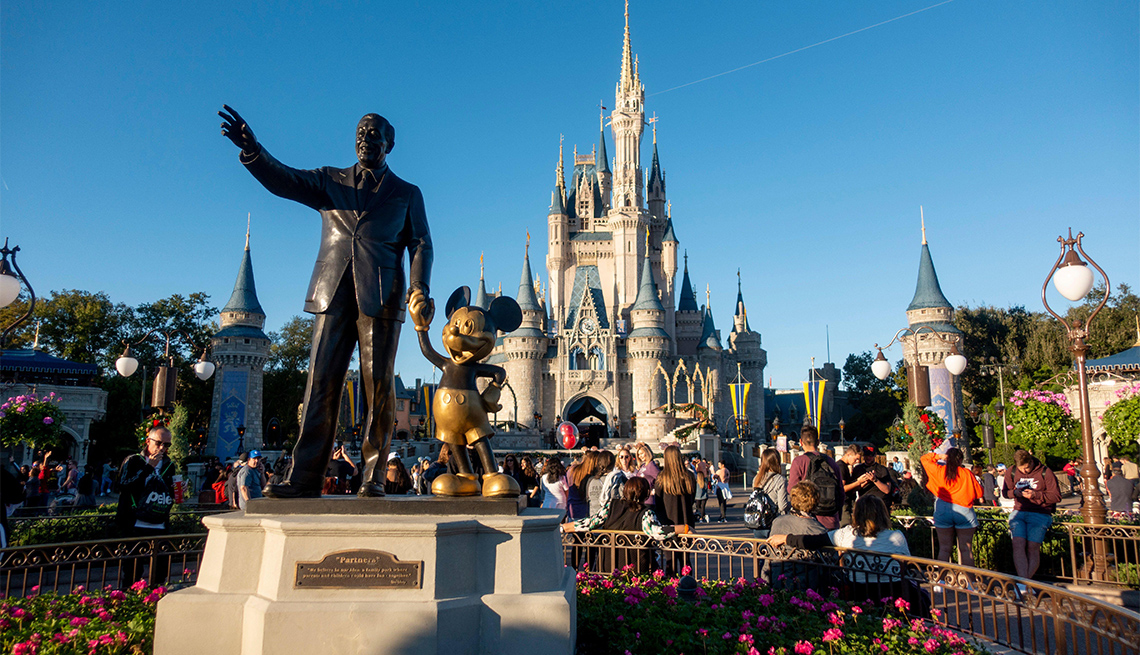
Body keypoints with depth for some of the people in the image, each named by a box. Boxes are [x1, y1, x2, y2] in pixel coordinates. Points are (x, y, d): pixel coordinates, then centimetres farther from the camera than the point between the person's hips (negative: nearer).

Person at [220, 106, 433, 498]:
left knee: (378, 387, -4)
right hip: (333, 297, 2)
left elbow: (421, 245, 8)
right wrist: (252, 150, -16)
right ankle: (304, 477, -4)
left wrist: (419, 289, -9)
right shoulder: (330, 181, 19)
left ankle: (373, 477, 2)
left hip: (380, 299, -1)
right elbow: (283, 181, 4)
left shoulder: (406, 194, 16)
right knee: (321, 384, -5)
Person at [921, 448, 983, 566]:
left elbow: (923, 459, 14)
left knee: (944, 548, 6)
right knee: (965, 548, 6)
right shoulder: (967, 474, -1)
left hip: (943, 511, 1)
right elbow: (979, 493, 6)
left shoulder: (939, 471, 0)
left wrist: (938, 456, 13)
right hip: (964, 512, -1)